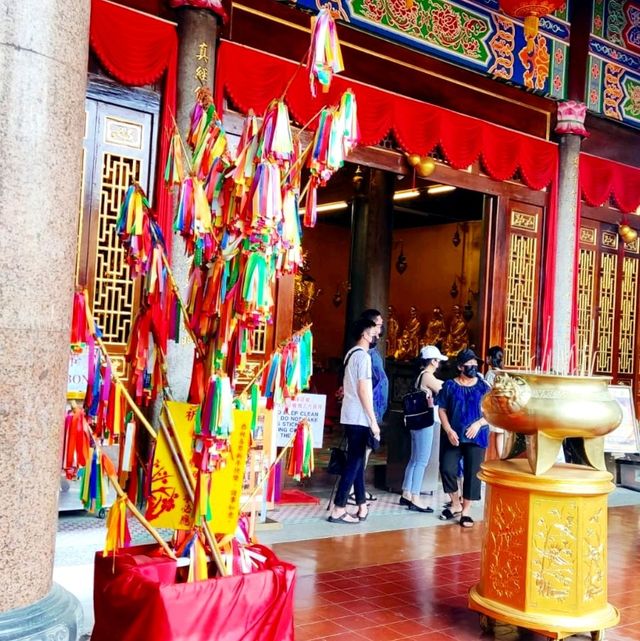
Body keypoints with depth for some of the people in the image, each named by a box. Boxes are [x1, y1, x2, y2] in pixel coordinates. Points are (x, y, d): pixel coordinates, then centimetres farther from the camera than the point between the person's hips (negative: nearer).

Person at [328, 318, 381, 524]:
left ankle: (362, 505, 18)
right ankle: (338, 510, -5)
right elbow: (363, 390, -17)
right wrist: (373, 420, -15)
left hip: (350, 416, 9)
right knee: (354, 462, -6)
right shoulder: (363, 355, -12)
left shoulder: (351, 354, 15)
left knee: (357, 461, 12)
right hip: (359, 418, -9)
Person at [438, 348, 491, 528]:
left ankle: (466, 510, 14)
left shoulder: (483, 387, 2)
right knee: (447, 469, -5)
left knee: (472, 473, 1)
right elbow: (442, 410, 2)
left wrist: (479, 423, -14)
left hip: (476, 437, 0)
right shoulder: (450, 386, 2)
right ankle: (455, 504, 18)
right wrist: (449, 431, -10)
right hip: (454, 436, 0)